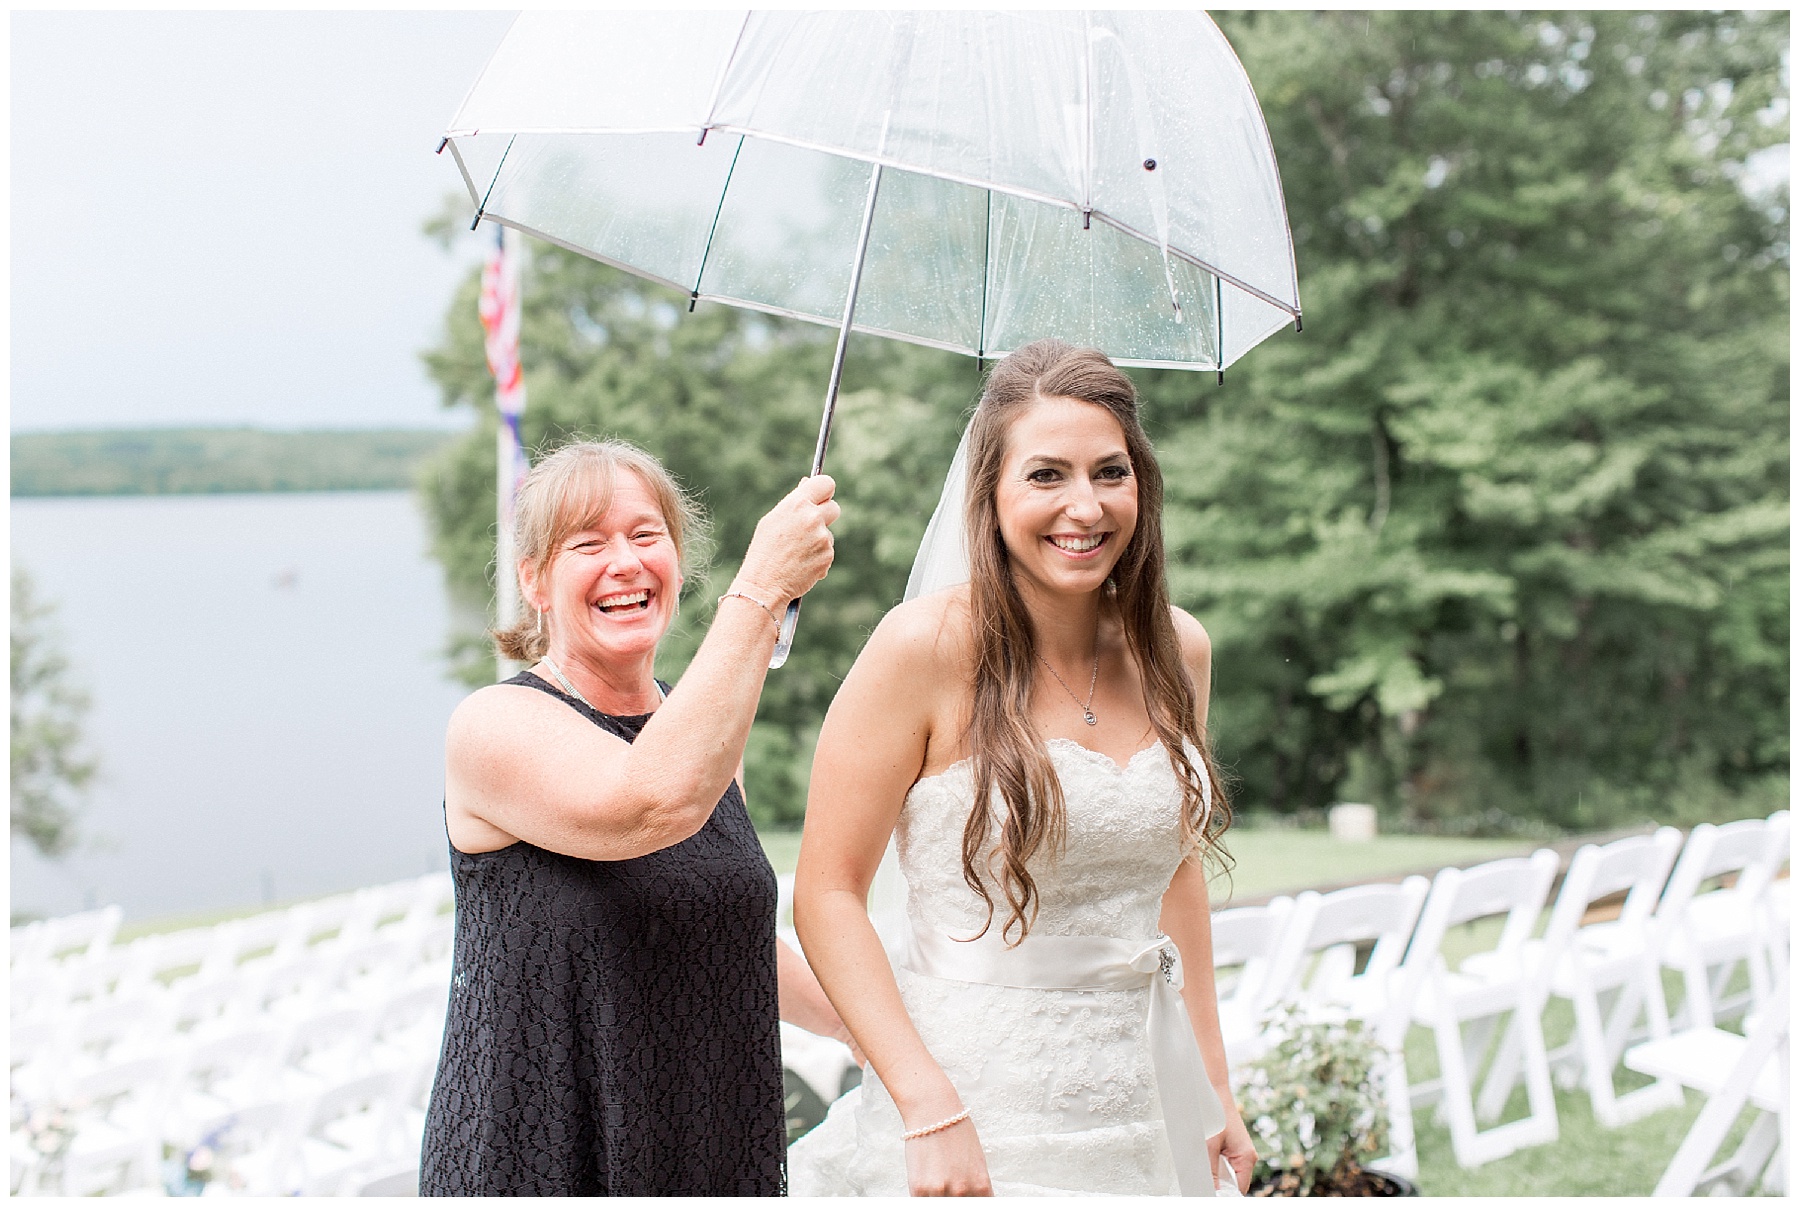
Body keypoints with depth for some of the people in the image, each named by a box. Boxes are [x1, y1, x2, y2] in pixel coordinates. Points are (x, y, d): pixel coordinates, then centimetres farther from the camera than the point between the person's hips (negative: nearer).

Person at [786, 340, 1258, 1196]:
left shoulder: (1177, 651, 2)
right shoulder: (926, 648, -13)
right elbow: (827, 892, -13)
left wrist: (1214, 1088, 11)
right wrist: (931, 1110, -20)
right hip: (982, 1108, -5)